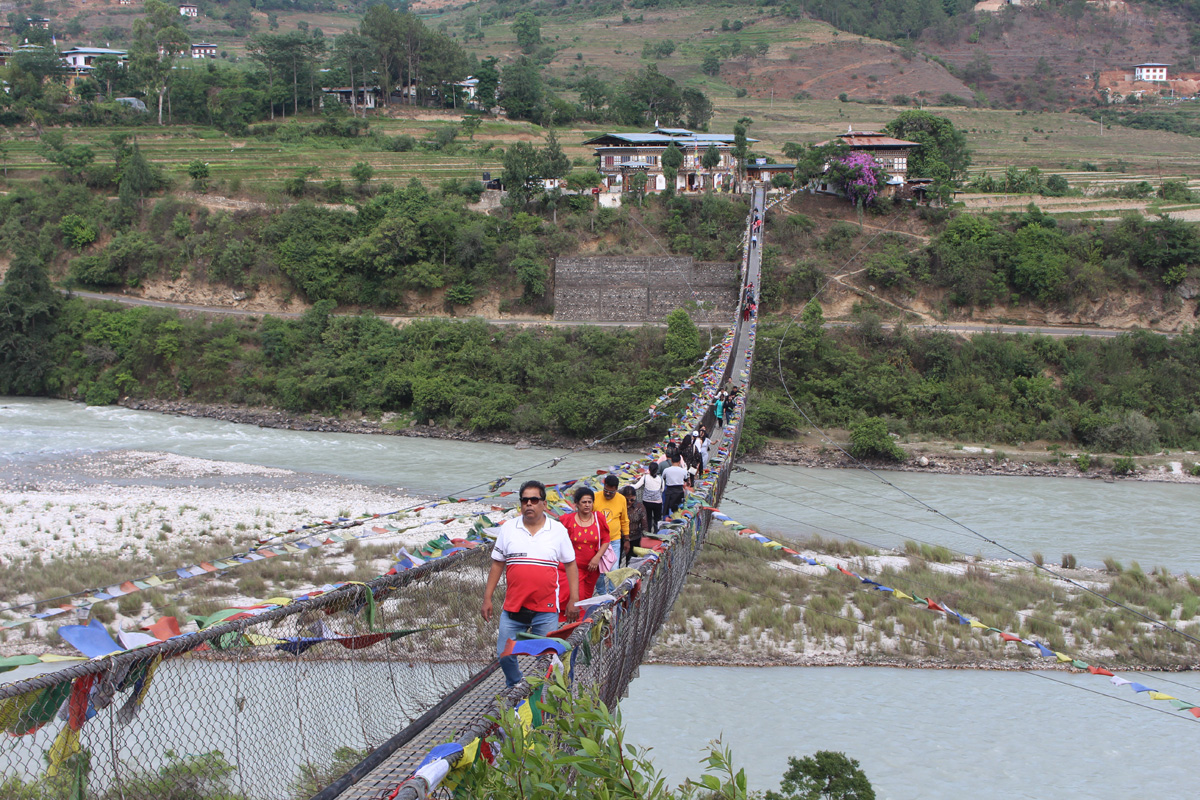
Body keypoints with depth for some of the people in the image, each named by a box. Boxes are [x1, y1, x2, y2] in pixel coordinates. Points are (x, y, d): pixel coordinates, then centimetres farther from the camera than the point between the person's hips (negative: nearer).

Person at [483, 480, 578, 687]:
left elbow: (570, 565, 8)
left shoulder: (558, 529, 3)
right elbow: (497, 564, 11)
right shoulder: (508, 528, 6)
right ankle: (515, 687, 28)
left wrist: (573, 599, 2)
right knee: (505, 655, 2)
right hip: (513, 608, 1)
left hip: (546, 610, -1)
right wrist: (487, 598, 7)